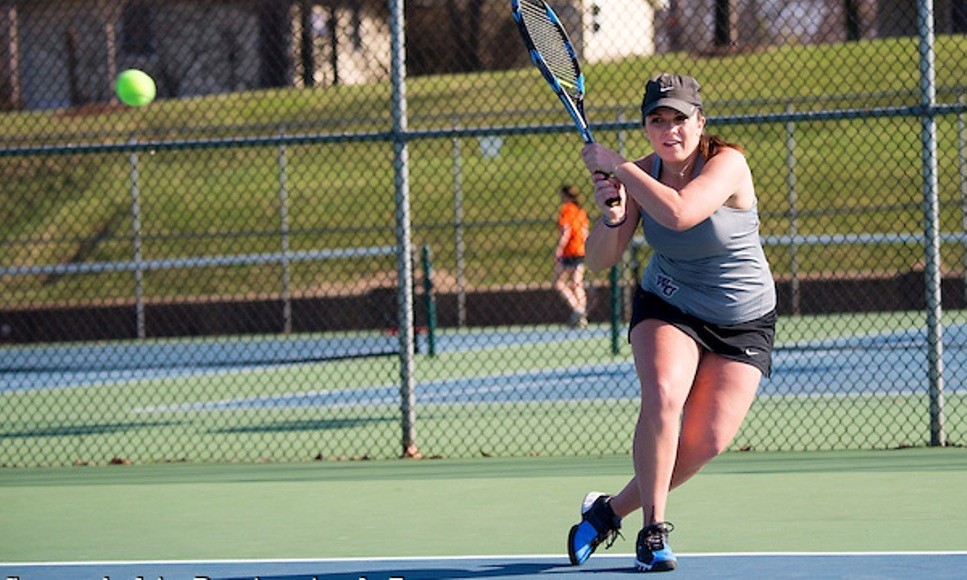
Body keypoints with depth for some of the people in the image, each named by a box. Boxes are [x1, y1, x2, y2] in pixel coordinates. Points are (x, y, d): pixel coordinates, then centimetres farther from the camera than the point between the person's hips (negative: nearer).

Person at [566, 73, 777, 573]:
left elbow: (679, 214, -42)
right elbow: (600, 261, -8)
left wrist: (616, 166, -35)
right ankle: (652, 531, -18)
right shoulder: (642, 174, -8)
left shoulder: (726, 162, -22)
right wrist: (611, 216, -28)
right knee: (663, 396, -28)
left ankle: (611, 509, 10)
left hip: (742, 322, -2)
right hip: (667, 307, 2)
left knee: (707, 441, -10)